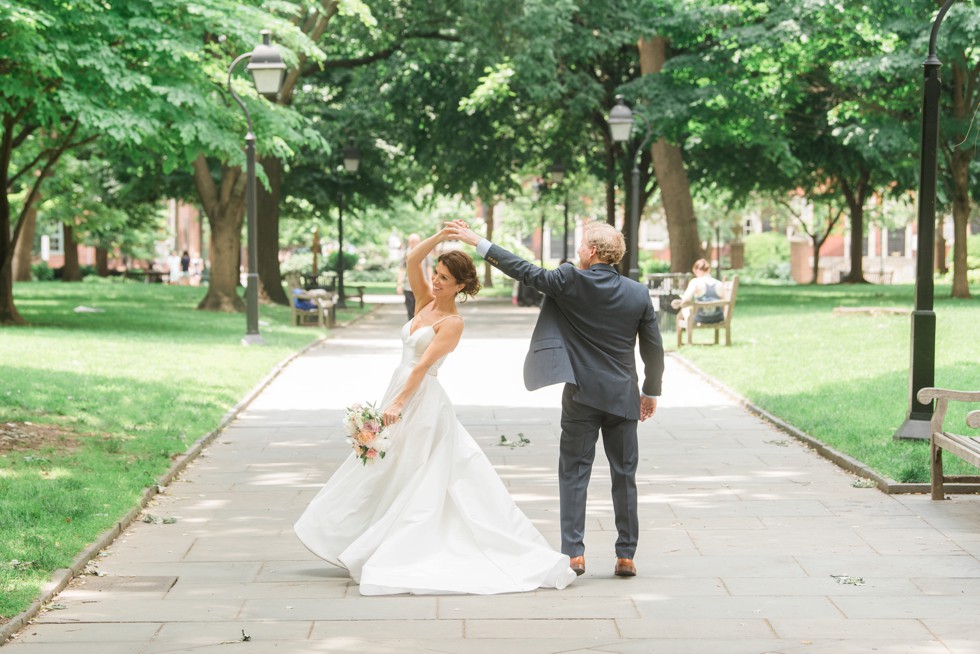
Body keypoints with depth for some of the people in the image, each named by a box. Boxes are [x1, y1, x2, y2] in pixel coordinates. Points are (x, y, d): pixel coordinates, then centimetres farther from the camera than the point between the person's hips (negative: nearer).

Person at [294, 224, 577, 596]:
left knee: (410, 482, -4)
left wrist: (397, 404, -27)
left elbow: (423, 365, -21)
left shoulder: (452, 323, -13)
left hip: (421, 402, -9)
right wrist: (440, 237, -14)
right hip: (399, 394, 9)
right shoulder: (426, 300, 9)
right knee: (382, 479, 12)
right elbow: (411, 262, -4)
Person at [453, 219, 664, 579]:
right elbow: (654, 349, 3)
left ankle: (574, 553, 1)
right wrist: (652, 392, 17)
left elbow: (524, 271, -5)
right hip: (623, 398, 2)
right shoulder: (639, 294, -1)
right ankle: (626, 556, 10)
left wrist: (478, 241, 3)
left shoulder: (570, 282, -10)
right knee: (624, 475, 8)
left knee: (574, 472, 5)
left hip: (581, 396, -2)